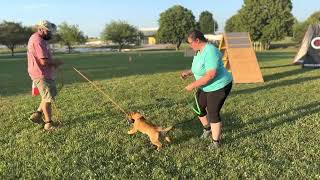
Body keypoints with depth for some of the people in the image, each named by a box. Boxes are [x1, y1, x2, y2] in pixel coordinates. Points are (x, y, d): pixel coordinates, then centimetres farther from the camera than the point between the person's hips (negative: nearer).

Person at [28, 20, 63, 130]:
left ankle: (37, 115, 26)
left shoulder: (38, 39, 14)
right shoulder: (37, 41, -20)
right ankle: (48, 124, 5)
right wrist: (56, 62, -10)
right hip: (40, 75, -10)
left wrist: (53, 63, 7)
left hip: (45, 73, 10)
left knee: (51, 94, 19)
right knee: (48, 98, -5)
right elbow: (44, 61, -25)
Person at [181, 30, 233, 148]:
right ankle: (207, 129, 44)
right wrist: (188, 72, -1)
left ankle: (216, 143, 16)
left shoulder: (210, 52, -28)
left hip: (219, 86, -10)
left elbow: (210, 75, -33)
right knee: (199, 108, 17)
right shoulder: (198, 51, 2)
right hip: (206, 87, 10)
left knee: (213, 114, -3)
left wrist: (193, 85, -28)